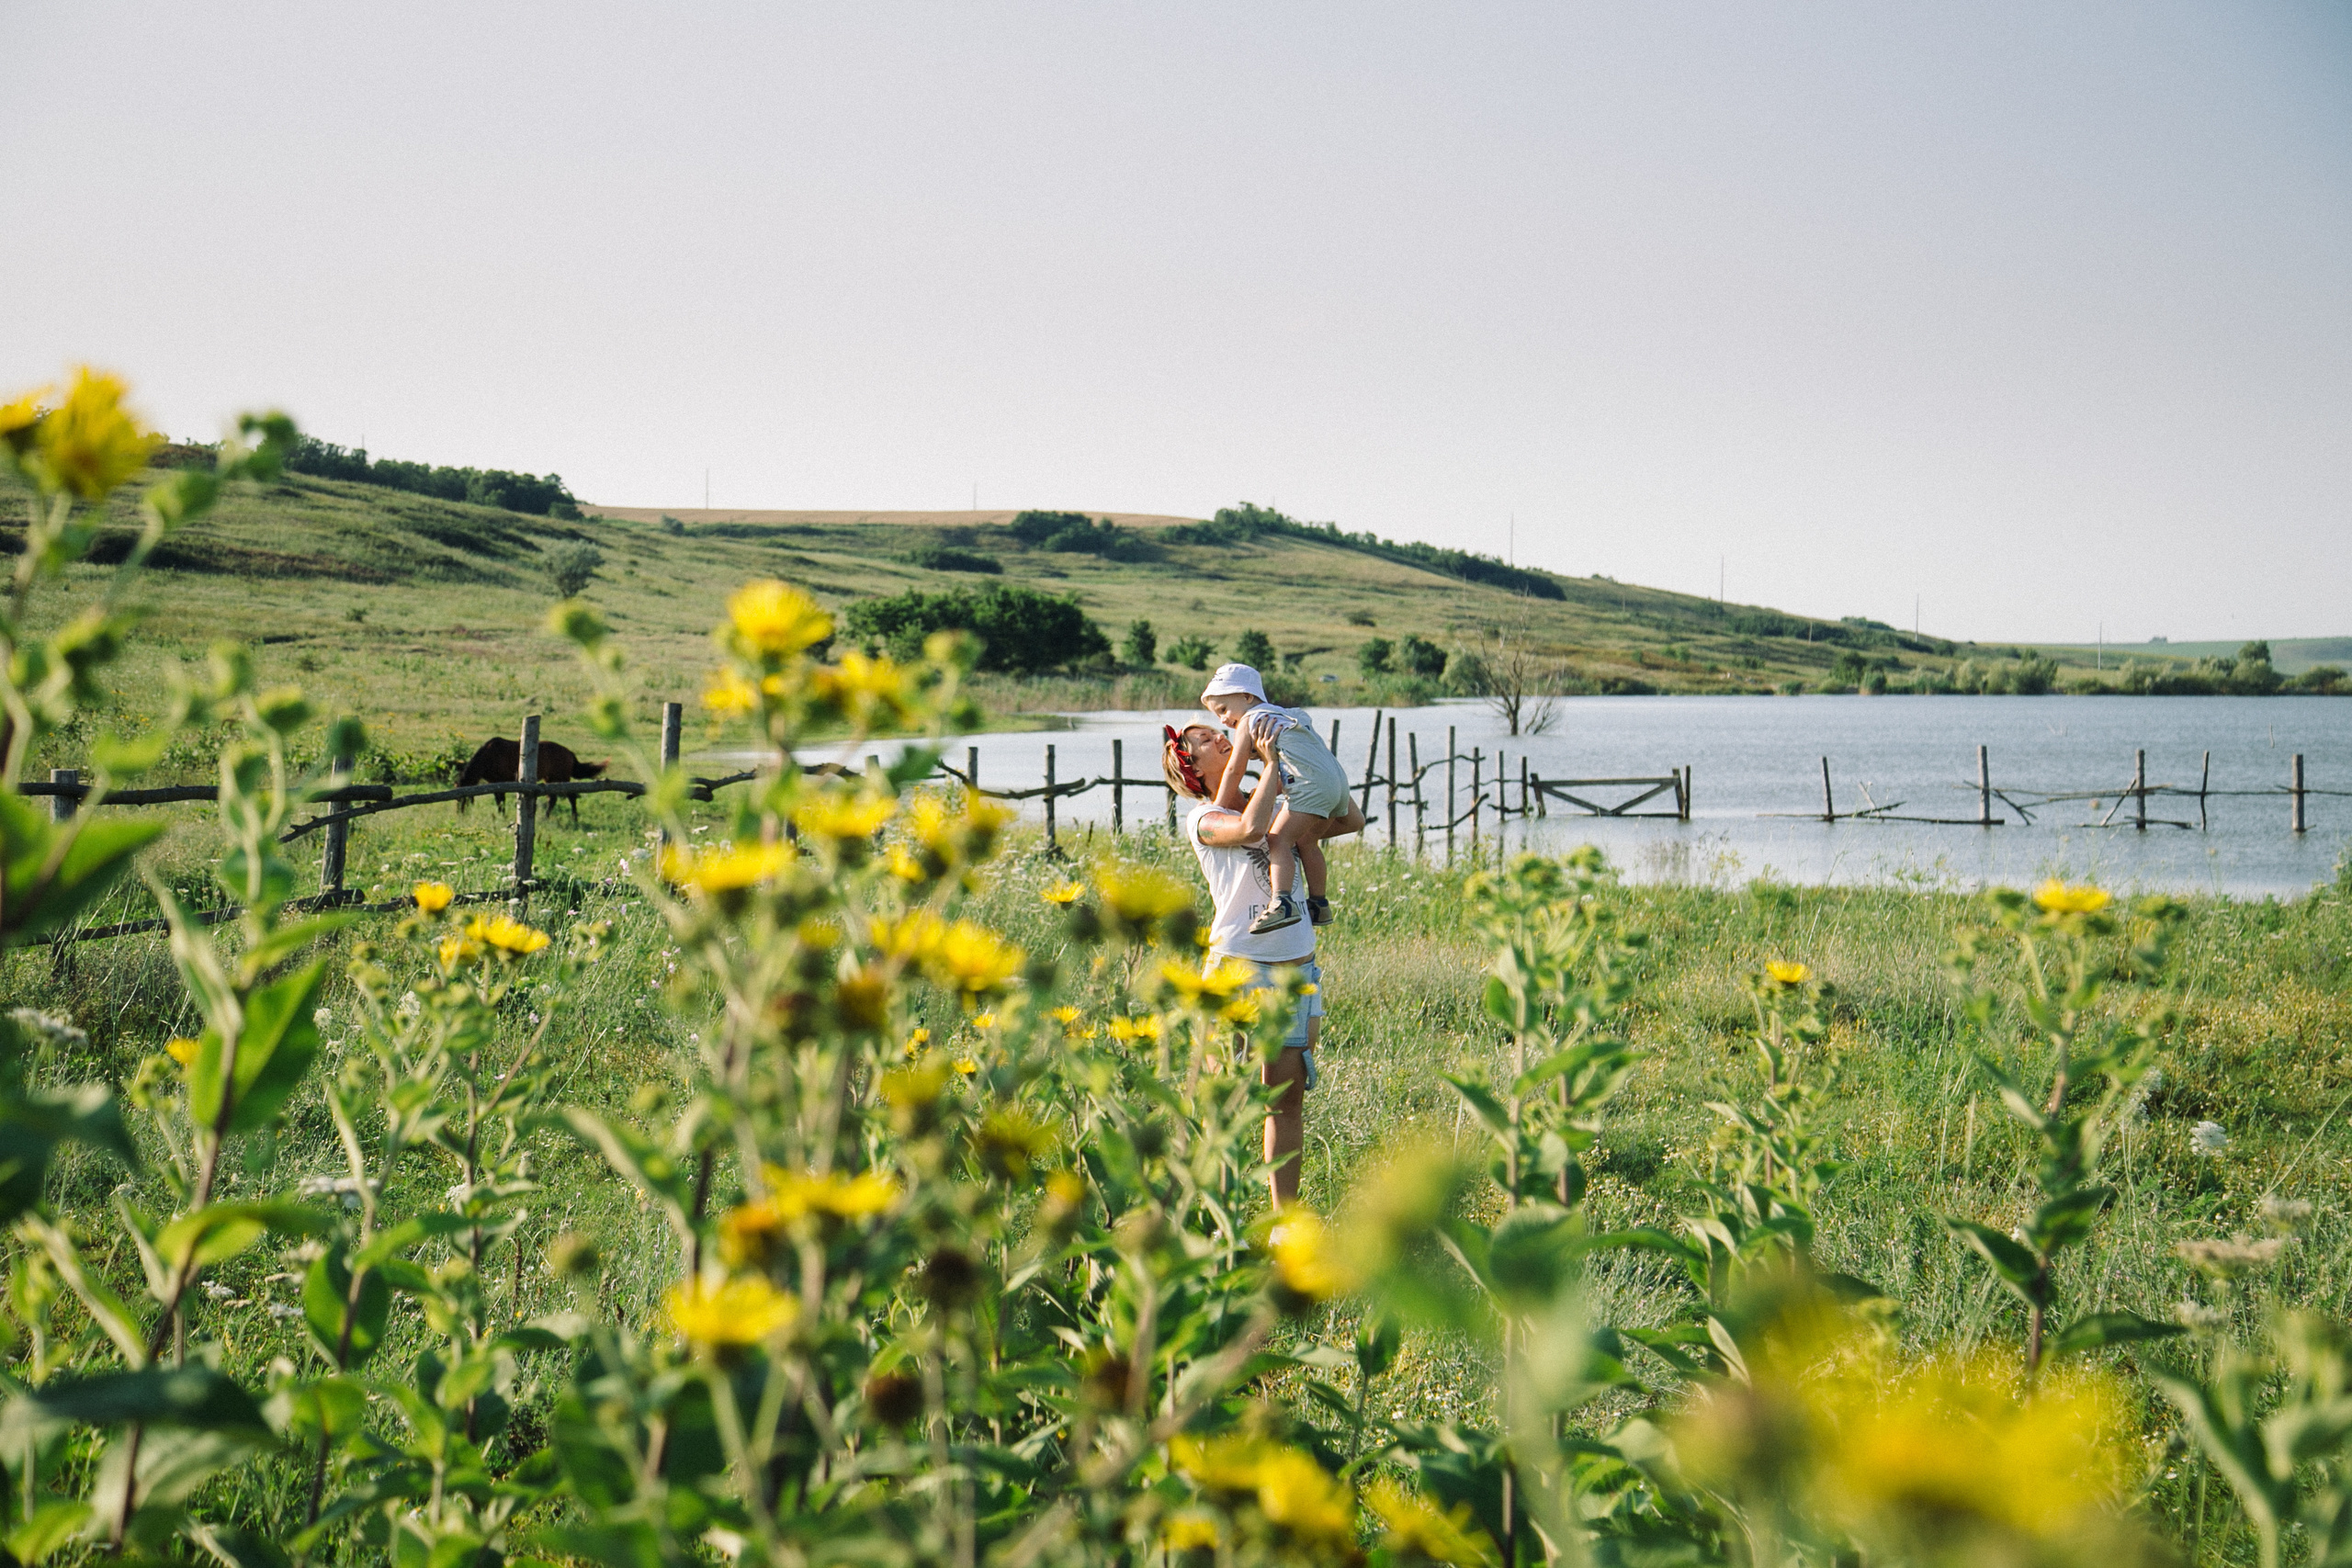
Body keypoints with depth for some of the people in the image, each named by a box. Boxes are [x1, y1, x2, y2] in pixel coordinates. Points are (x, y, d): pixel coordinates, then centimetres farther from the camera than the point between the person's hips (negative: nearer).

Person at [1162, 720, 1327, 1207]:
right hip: (1239, 966, -5)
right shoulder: (1203, 819, -3)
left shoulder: (1279, 808, 16)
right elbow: (1250, 828, -24)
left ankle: (1285, 1215, 13)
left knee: (1288, 1097, 7)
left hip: (1296, 969, 6)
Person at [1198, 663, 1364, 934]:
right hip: (1337, 780, 9)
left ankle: (1282, 902, -34)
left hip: (1311, 785, -9)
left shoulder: (1248, 722, 6)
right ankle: (1319, 905, 27)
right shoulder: (1283, 716, 32)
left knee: (1278, 839, -15)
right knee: (1306, 841, 23)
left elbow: (1234, 771, 3)